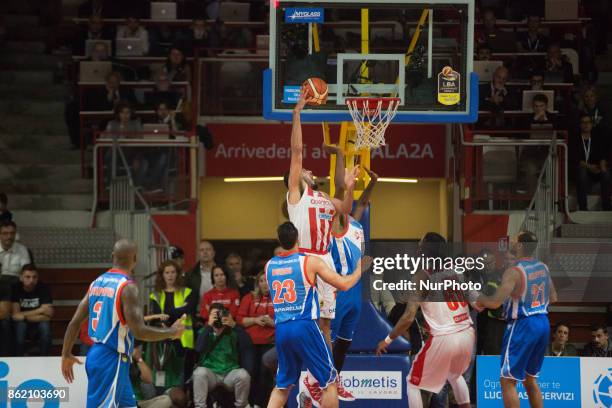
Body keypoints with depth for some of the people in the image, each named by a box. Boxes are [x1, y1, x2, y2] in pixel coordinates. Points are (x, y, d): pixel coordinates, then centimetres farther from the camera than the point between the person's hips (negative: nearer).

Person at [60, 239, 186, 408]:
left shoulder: (98, 282, 9)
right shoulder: (127, 287, -16)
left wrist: (66, 355, 20)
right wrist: (171, 332, -7)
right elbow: (139, 331, -21)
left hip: (96, 354, 9)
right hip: (112, 360, -9)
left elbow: (75, 322, 10)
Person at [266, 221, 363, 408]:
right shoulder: (310, 261, -6)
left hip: (281, 330, 5)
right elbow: (344, 285, -4)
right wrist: (360, 269, 14)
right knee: (329, 381, 6)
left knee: (282, 385, 16)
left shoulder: (270, 265, 9)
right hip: (304, 327, -5)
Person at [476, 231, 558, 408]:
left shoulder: (514, 272, -16)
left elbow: (495, 302, -23)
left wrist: (481, 300, -2)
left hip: (523, 325, -8)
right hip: (543, 323, 8)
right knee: (530, 379, 20)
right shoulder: (543, 268, 7)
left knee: (508, 380, -2)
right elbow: (553, 298, 18)